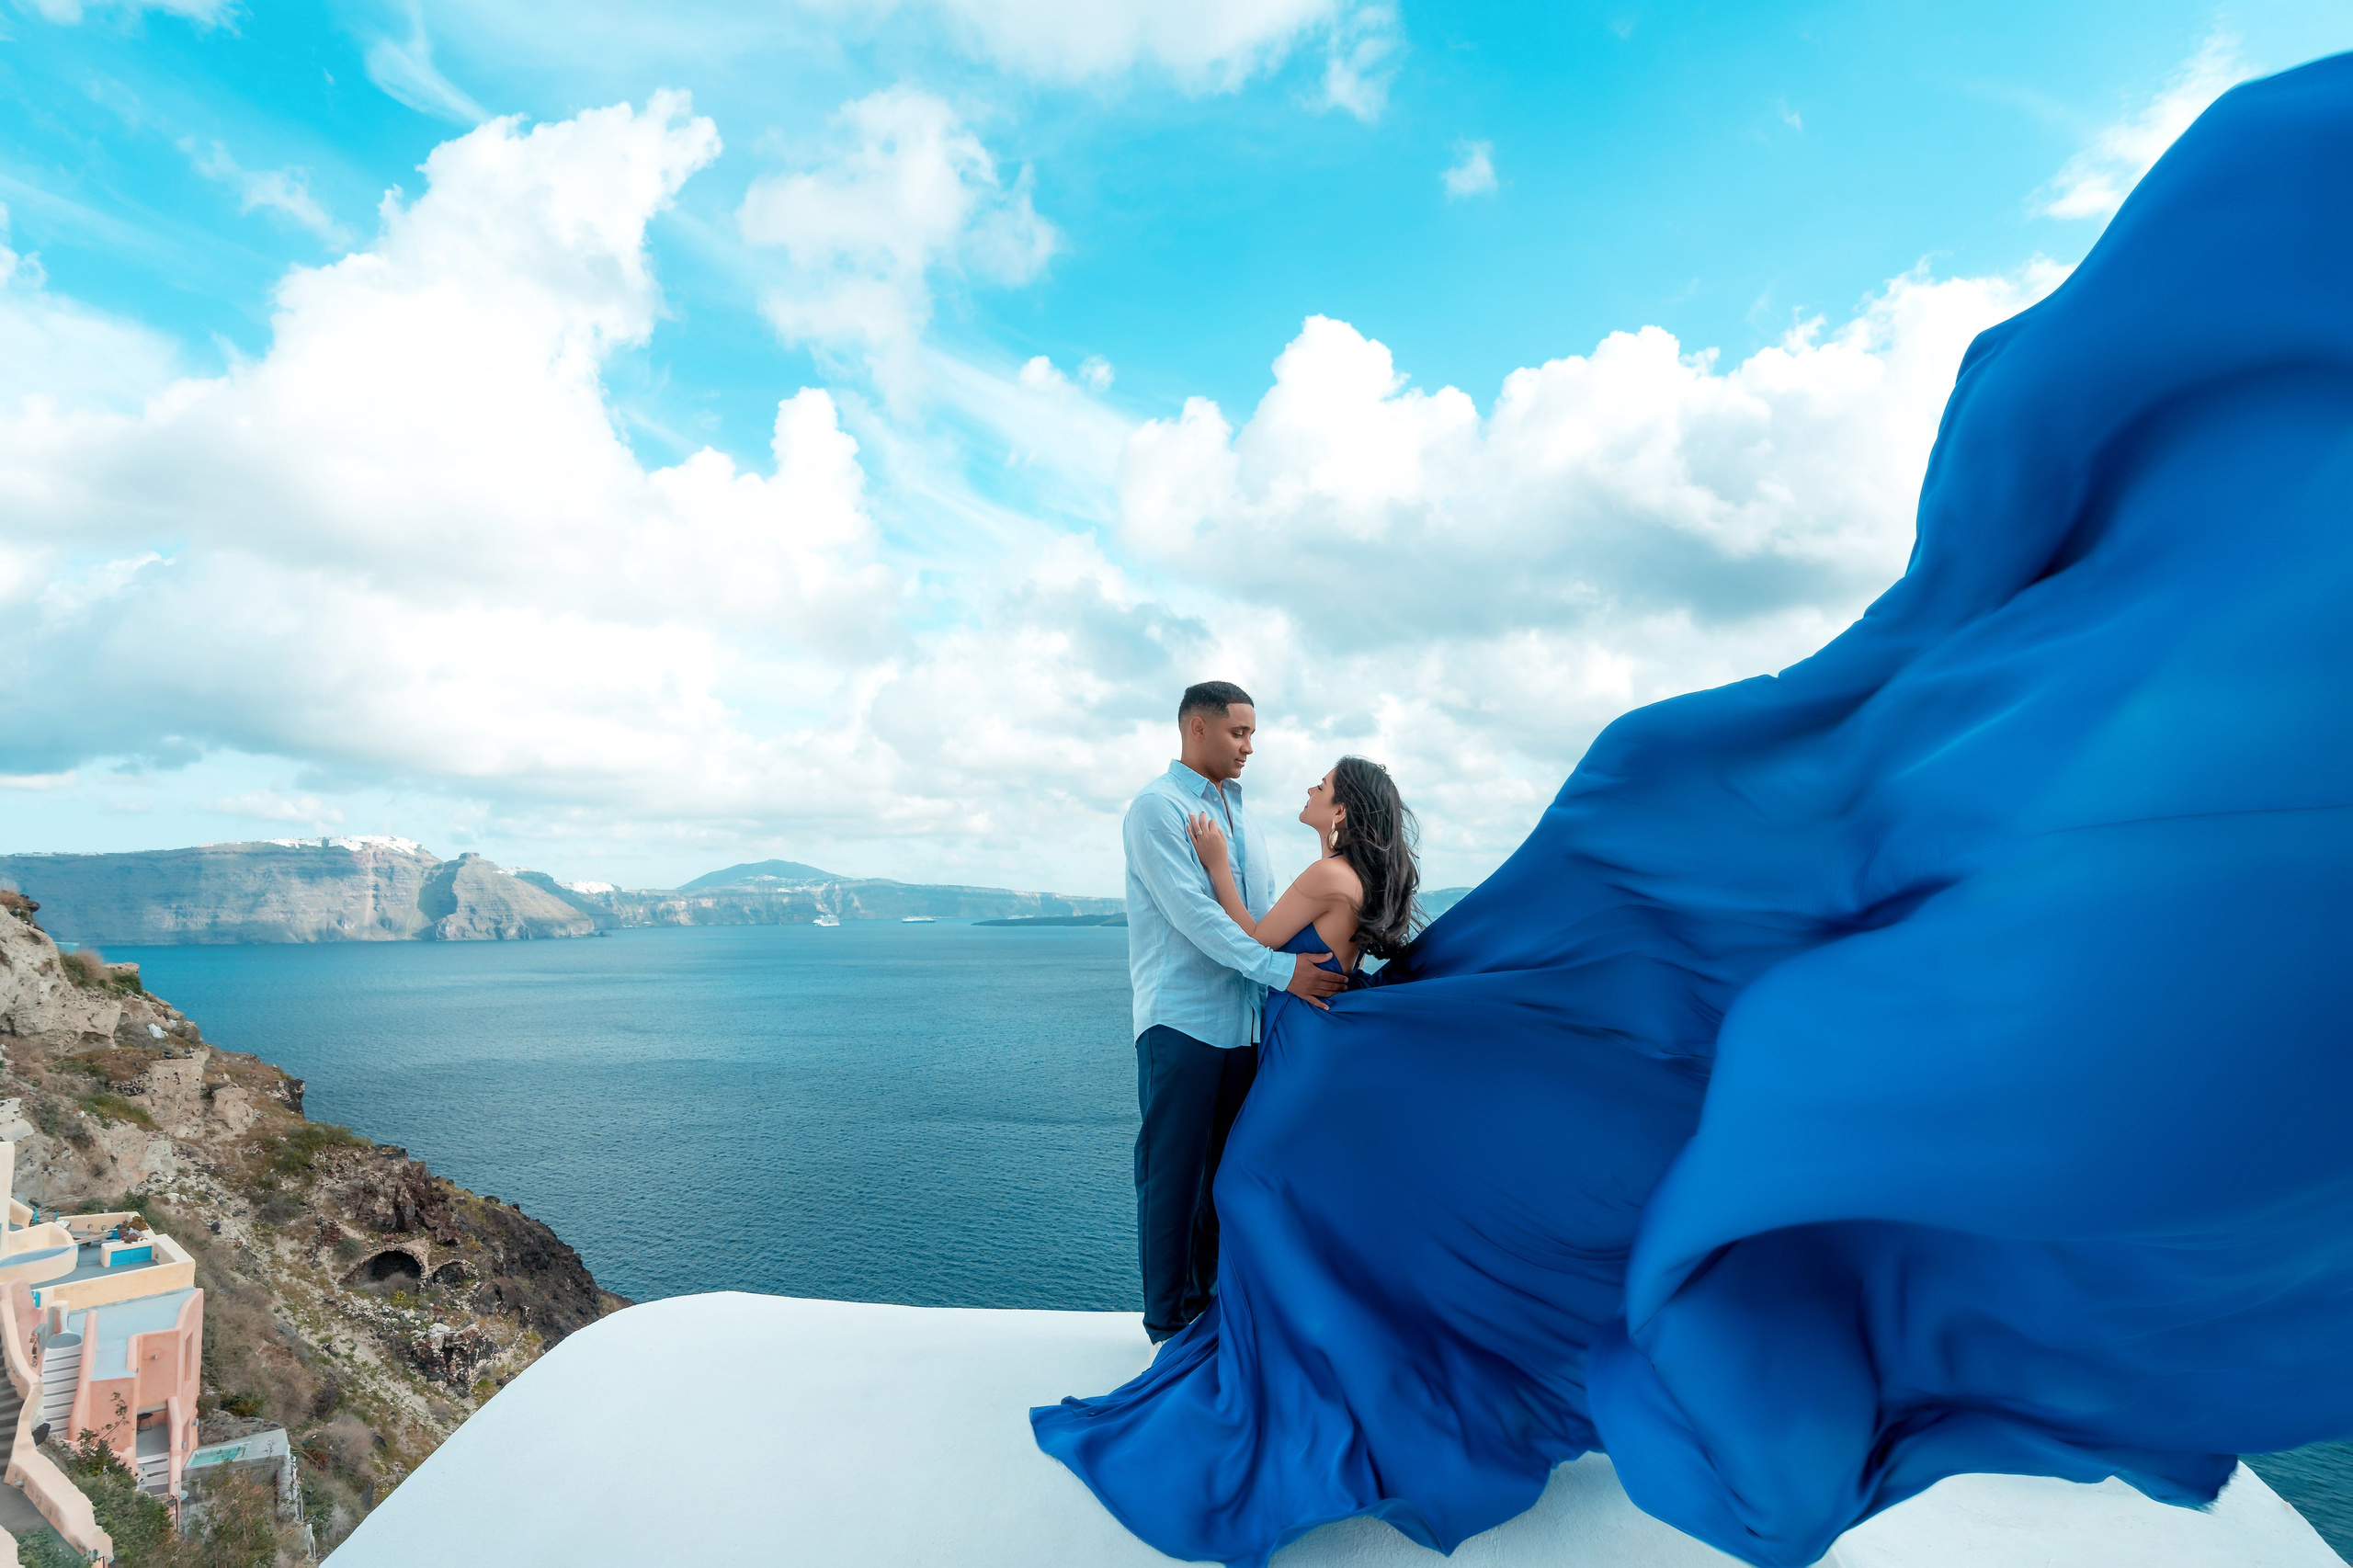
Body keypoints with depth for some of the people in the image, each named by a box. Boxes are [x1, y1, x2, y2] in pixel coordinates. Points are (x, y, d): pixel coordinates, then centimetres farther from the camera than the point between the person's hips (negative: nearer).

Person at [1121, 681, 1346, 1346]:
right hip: (1181, 1019, -8)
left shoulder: (1238, 812, 17)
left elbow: (1270, 910, 16)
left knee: (1224, 1170, 15)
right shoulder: (1158, 806, -9)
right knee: (1172, 1173, 2)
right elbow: (1193, 913, -19)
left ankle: (1209, 1299, 29)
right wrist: (1281, 969, -24)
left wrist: (1328, 956, 3)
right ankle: (1169, 1318, 16)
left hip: (1242, 1022, 8)